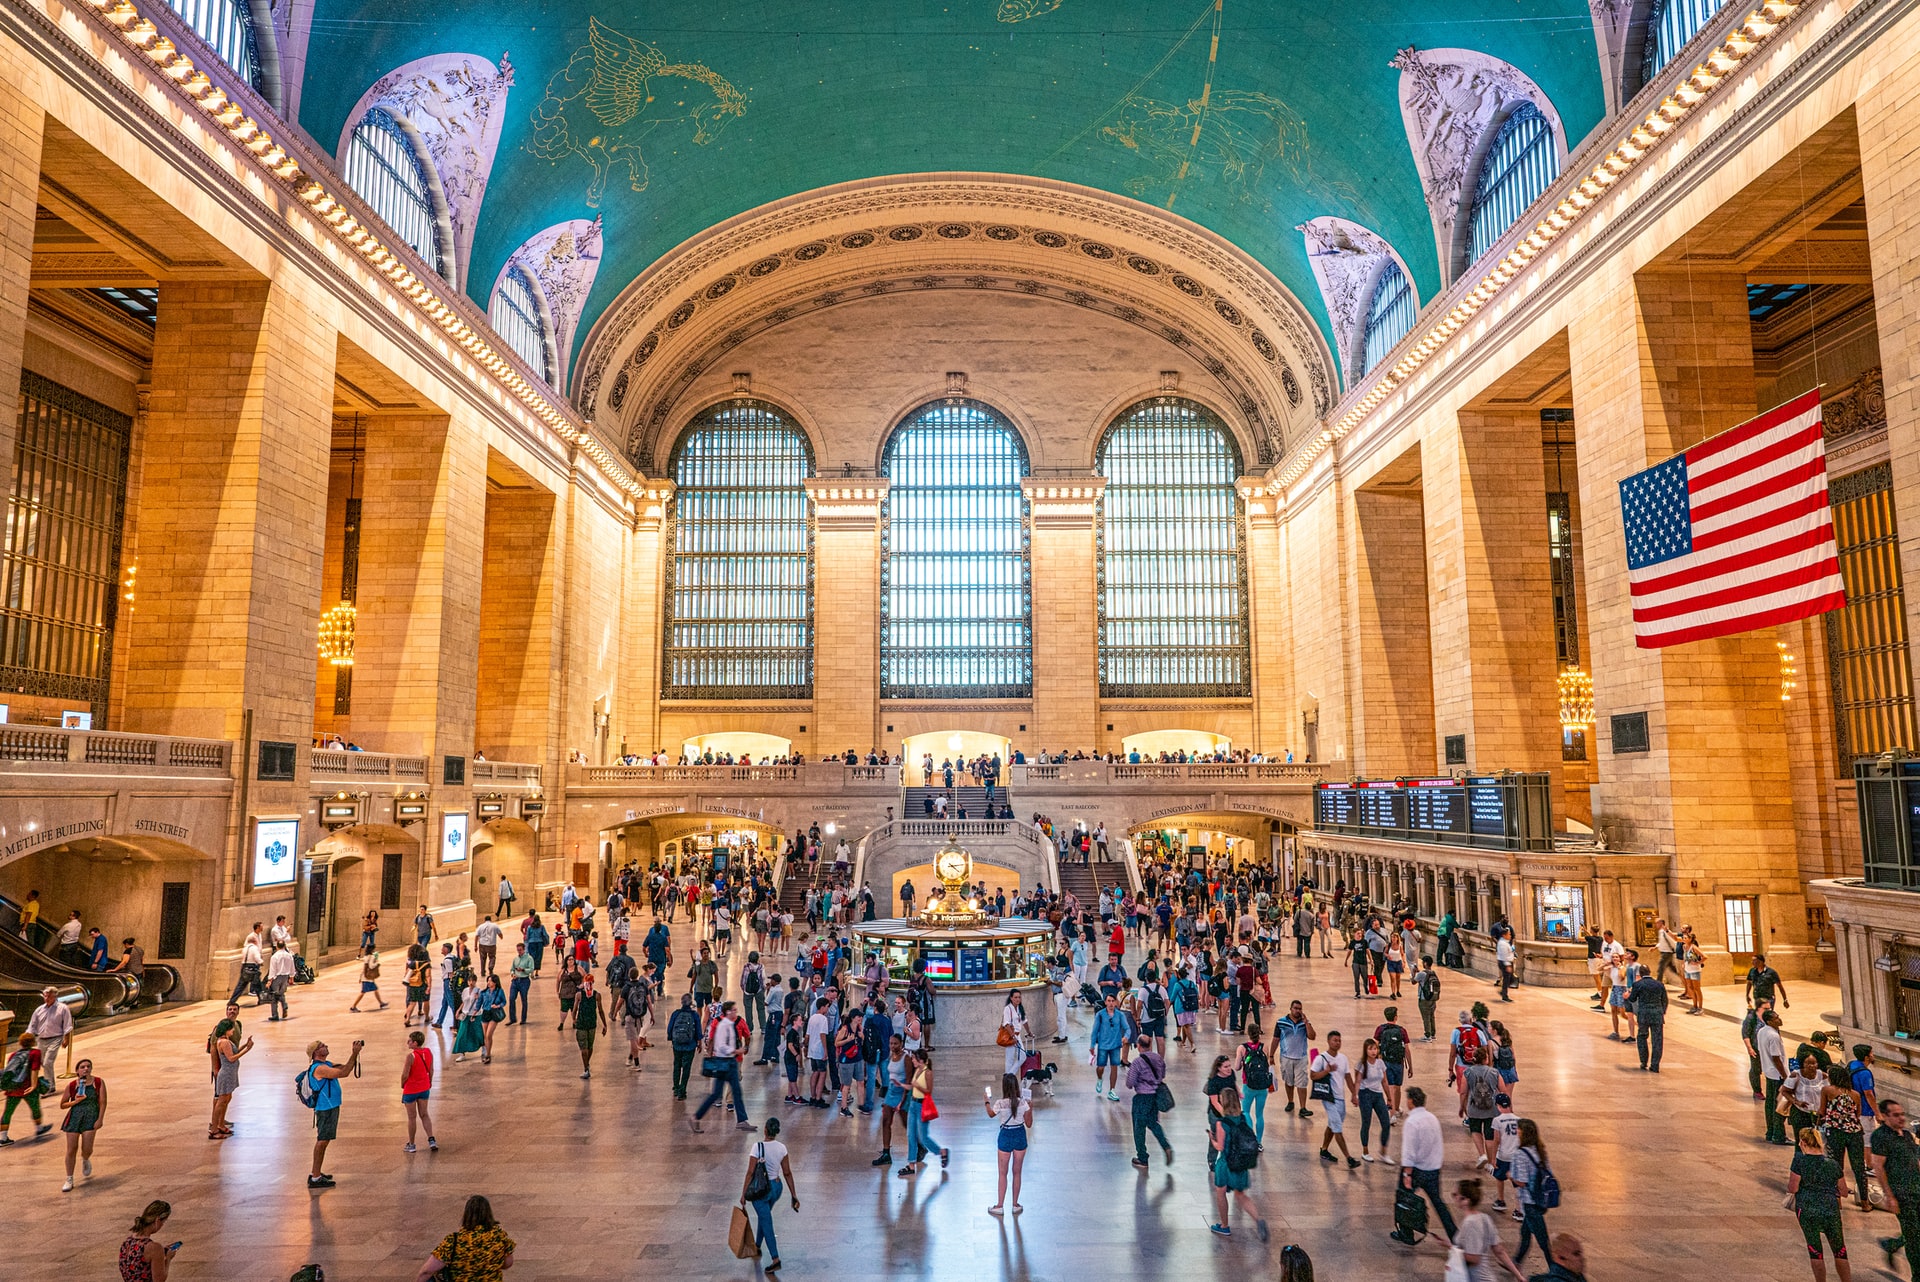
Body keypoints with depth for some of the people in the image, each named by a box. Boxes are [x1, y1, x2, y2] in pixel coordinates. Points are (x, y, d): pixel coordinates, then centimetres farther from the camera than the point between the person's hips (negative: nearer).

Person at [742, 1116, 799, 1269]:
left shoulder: (758, 1146, -20)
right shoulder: (781, 1148, -6)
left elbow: (750, 1172, -19)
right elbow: (787, 1173, -2)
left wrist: (743, 1193, -10)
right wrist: (794, 1195, 4)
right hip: (777, 1187, 6)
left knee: (766, 1223, 2)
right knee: (763, 1216, 29)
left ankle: (775, 1259, -4)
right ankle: (757, 1245, 48)